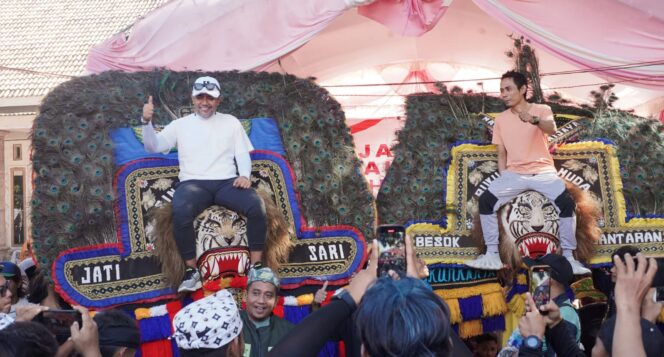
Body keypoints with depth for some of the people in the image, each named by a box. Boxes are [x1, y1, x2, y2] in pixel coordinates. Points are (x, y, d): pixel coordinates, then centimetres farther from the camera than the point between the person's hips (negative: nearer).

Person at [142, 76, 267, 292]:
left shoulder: (230, 122, 18)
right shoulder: (181, 124, 14)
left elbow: (242, 154, 14)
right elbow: (153, 147, 5)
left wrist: (245, 175, -7)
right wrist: (147, 122, -13)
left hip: (226, 182, 1)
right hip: (193, 183, -1)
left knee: (256, 207, -29)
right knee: (181, 212, -36)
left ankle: (256, 266, -14)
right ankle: (192, 270, -18)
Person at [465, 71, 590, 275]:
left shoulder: (542, 110, 0)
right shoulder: (501, 119, 9)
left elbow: (552, 129, -24)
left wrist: (534, 120, -47)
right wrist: (503, 180, -1)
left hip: (543, 171, -2)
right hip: (514, 173, 3)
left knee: (566, 203, -26)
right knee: (486, 200, -20)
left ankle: (568, 257, -14)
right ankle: (492, 256, -13)